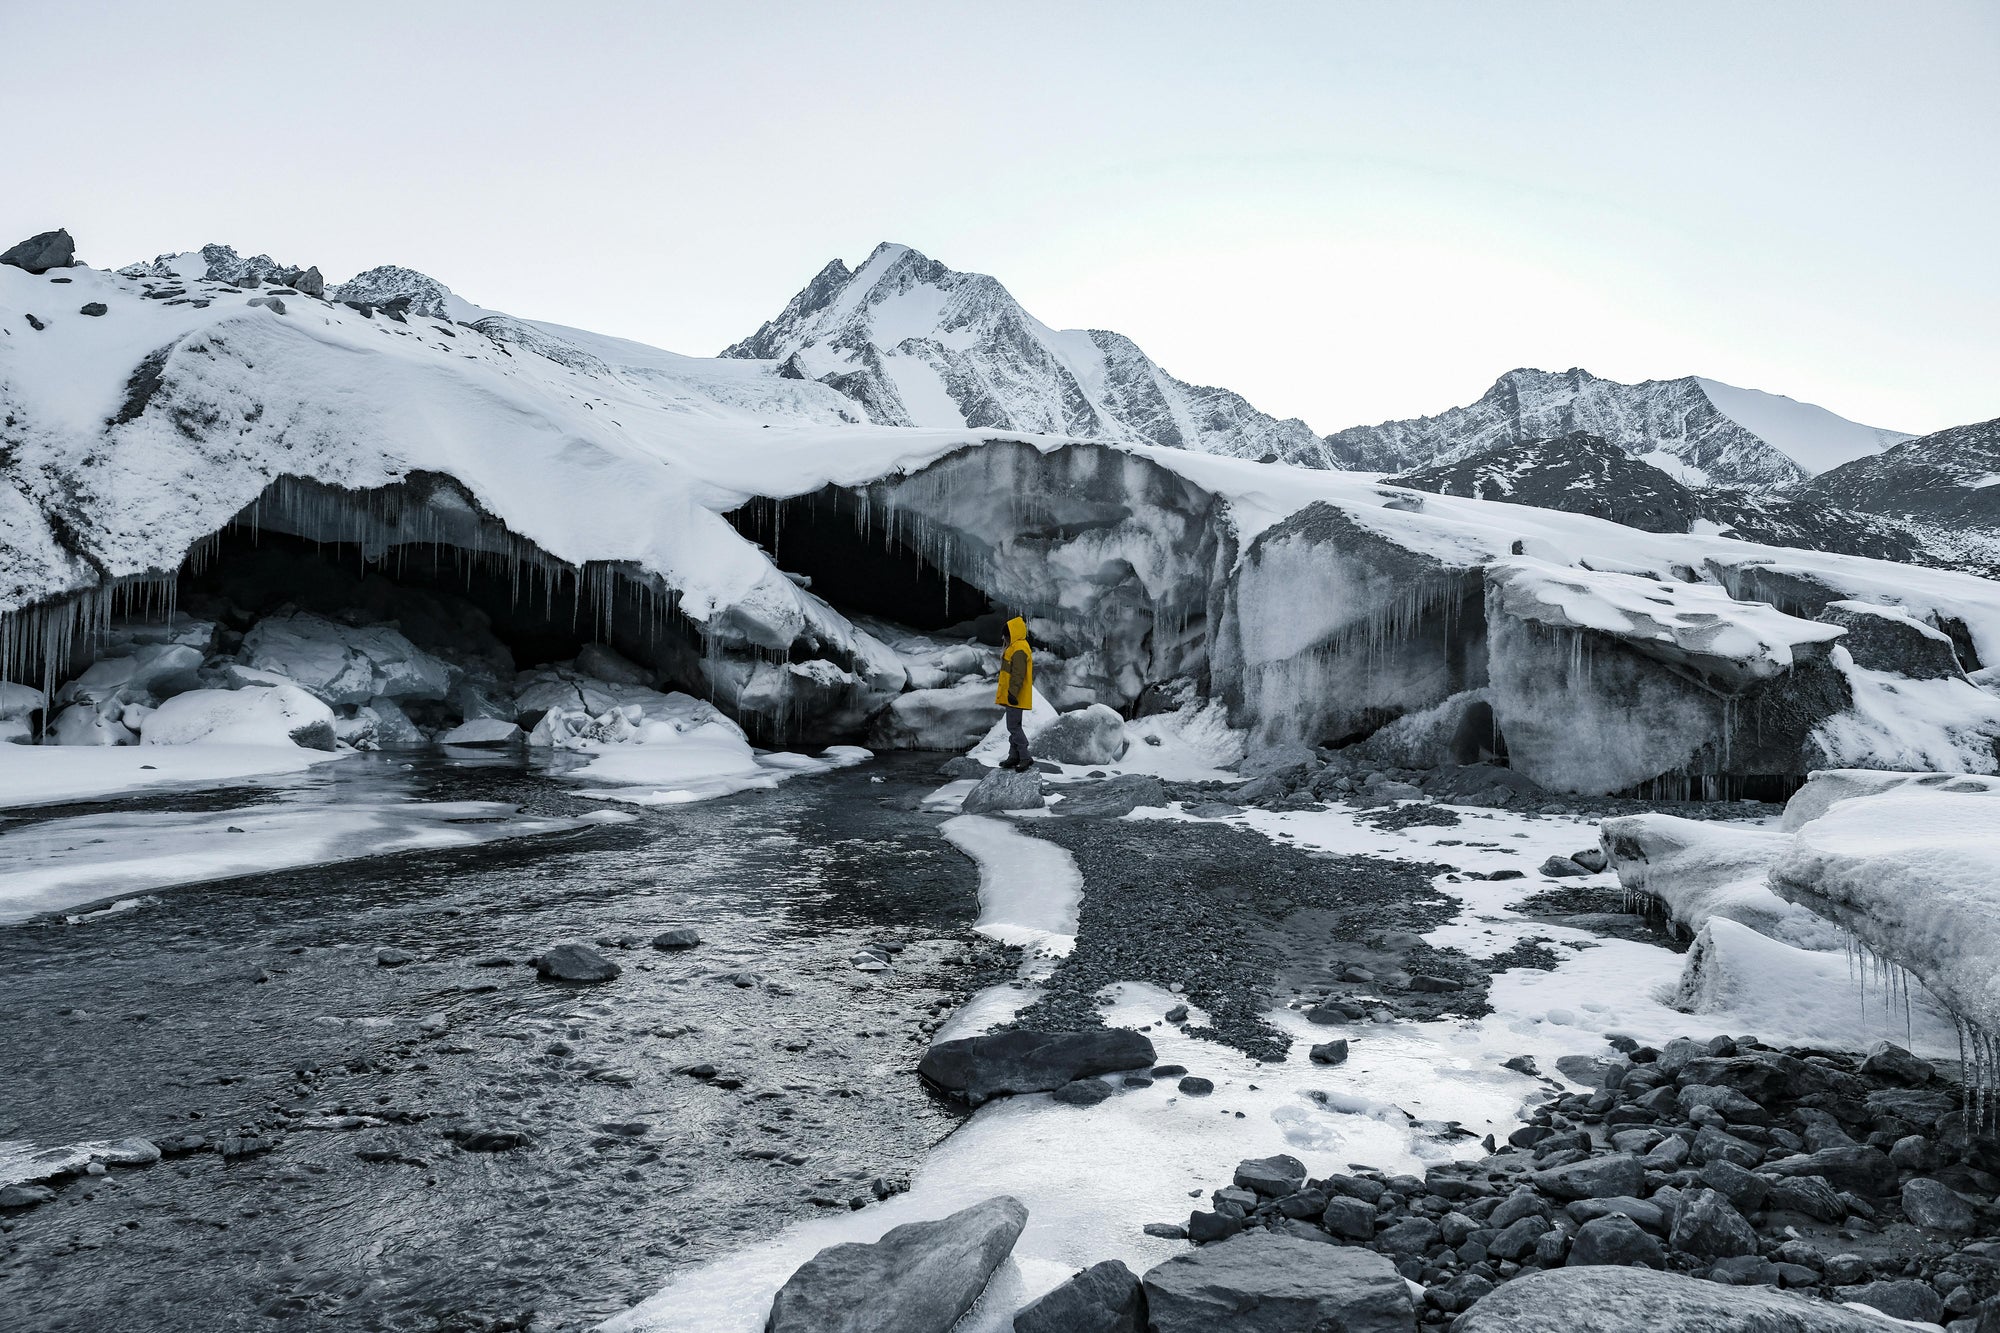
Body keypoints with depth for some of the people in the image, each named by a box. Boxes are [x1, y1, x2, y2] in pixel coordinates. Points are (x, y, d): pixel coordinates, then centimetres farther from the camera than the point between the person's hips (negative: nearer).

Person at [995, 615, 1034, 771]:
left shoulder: (1019, 650, -17)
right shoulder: (1016, 647, 18)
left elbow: (1018, 674, -23)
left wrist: (1013, 692, -26)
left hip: (1015, 697, -11)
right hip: (1012, 696, 11)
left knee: (1013, 726, -11)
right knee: (1014, 726, 15)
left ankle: (1025, 759, -10)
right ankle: (1014, 757, 21)